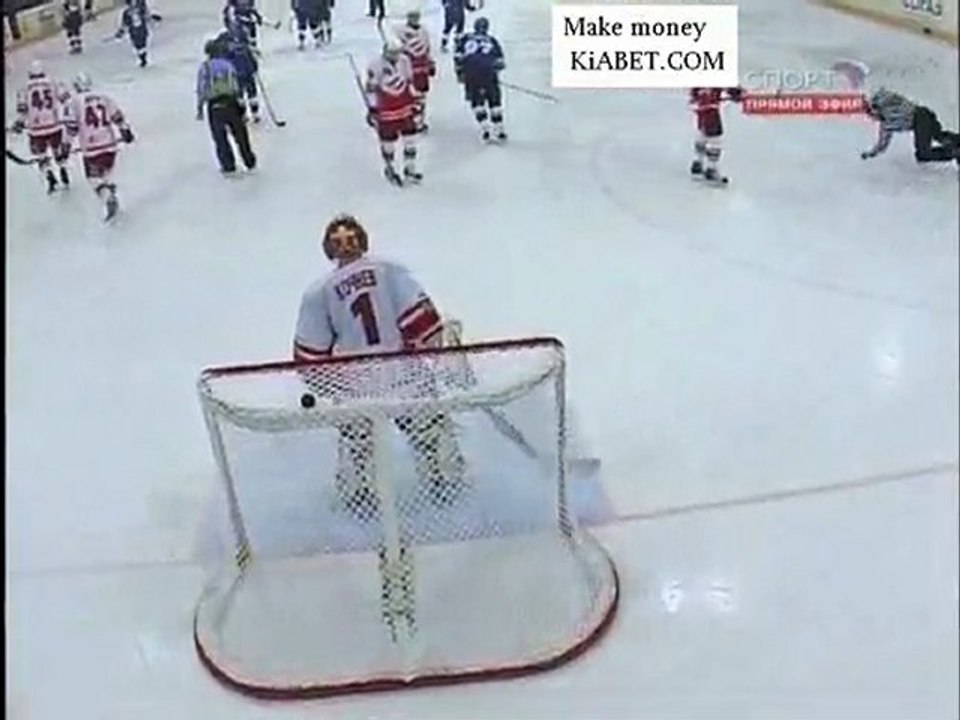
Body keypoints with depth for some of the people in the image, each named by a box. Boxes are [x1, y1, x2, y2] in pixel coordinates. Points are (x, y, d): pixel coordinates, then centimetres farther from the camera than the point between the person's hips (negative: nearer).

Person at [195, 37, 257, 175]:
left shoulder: (204, 67, 2)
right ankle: (250, 162, 25)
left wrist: (200, 109, 4)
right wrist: (241, 108, 15)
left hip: (214, 107, -2)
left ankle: (229, 166, 11)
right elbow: (236, 87, 8)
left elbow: (201, 89, -2)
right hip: (231, 103, 2)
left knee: (220, 138, 10)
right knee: (240, 134, 15)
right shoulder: (228, 65, 8)